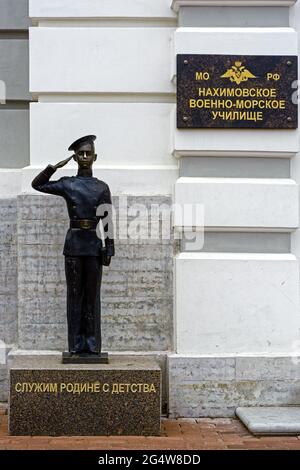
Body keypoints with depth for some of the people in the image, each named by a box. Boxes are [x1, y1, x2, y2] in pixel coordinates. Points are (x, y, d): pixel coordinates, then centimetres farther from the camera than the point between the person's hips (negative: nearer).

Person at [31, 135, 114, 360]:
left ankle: (92, 346, 9)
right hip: (74, 244, 0)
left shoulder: (102, 187, 7)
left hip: (94, 246, 0)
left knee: (93, 295, 3)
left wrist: (110, 248, -1)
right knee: (75, 295, 2)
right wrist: (54, 167, 0)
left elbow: (108, 221, 6)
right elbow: (37, 184, 11)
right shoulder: (67, 184, 7)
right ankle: (76, 346, 7)